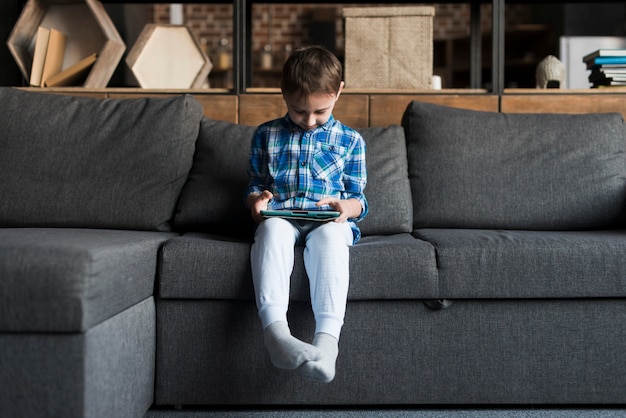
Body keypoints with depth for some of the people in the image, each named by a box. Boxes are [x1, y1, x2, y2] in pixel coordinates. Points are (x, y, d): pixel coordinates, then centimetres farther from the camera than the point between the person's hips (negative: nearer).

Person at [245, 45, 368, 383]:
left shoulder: (350, 140, 15)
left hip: (329, 220, -1)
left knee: (330, 236, -38)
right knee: (271, 231, -37)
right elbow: (255, 184, 22)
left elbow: (358, 197, 15)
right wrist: (256, 200, -4)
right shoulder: (266, 135, 18)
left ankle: (327, 340, -54)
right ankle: (275, 331, -57)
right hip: (279, 216, 1)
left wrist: (346, 207, -11)